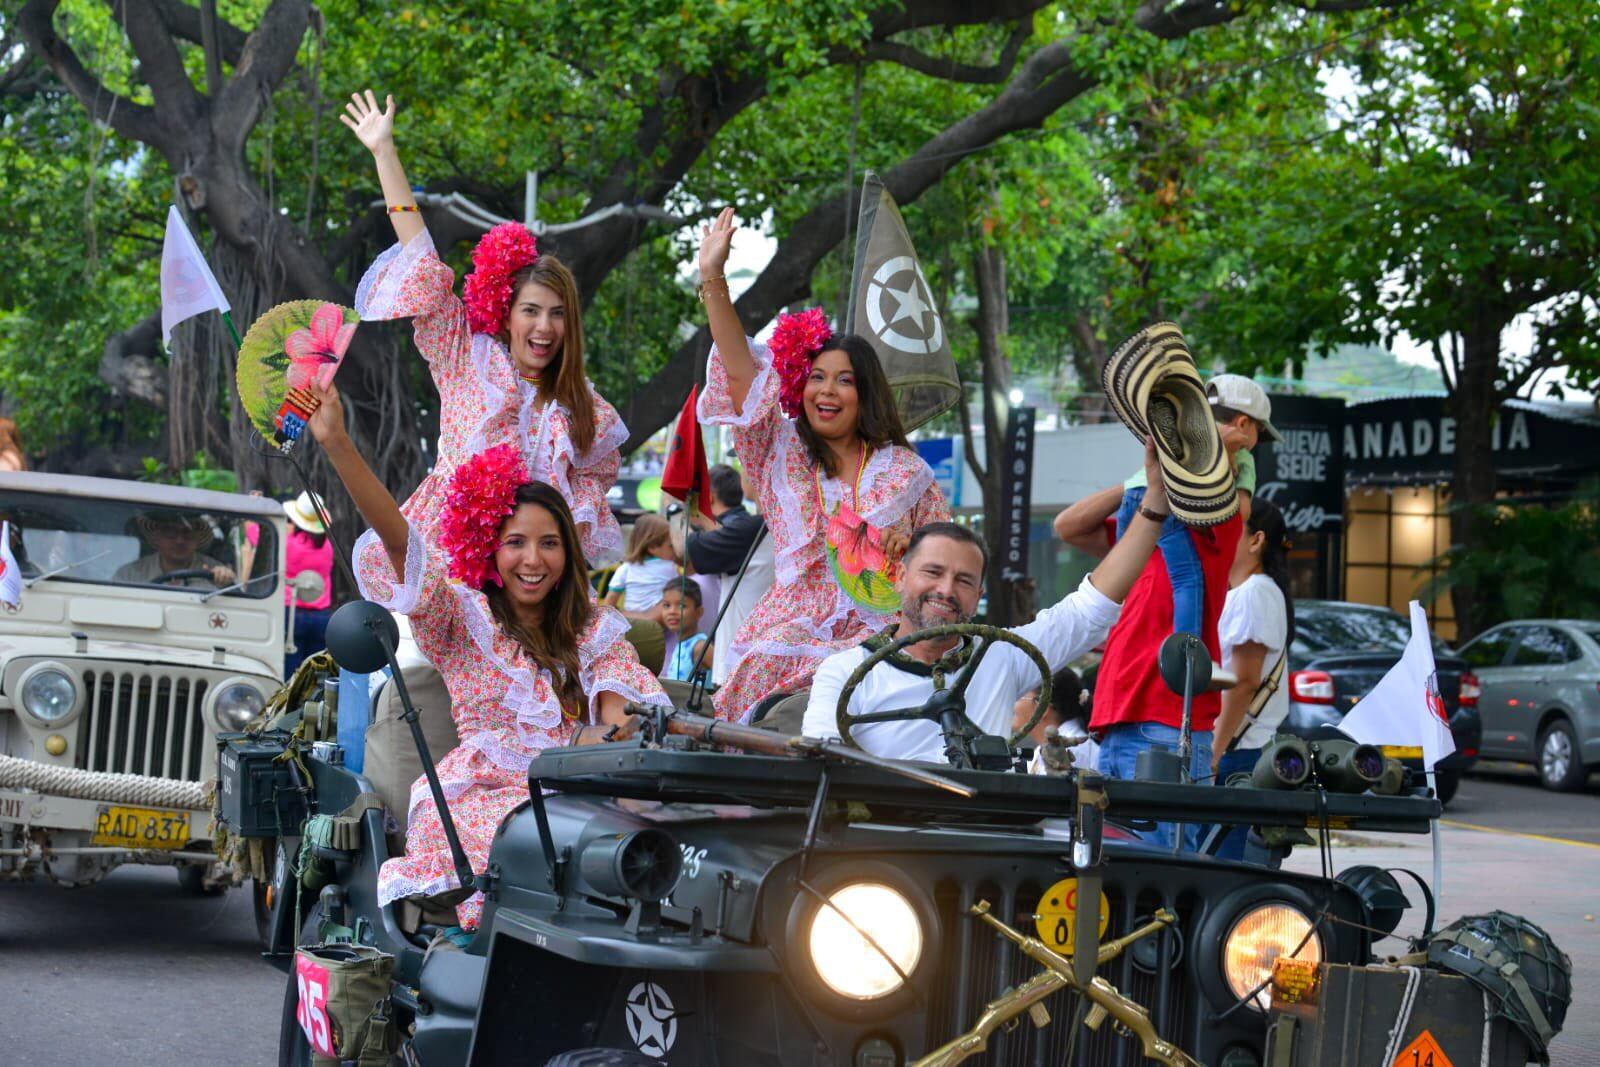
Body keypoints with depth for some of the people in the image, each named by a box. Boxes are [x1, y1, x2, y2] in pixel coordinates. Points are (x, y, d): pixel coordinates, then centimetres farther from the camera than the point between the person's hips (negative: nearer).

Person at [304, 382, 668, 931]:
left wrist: (616, 728, -22)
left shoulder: (596, 629, 20)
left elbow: (619, 713, 4)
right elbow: (398, 542, -2)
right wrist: (337, 444, -16)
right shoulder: (462, 616, 12)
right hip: (478, 797, -3)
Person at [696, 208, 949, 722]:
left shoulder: (906, 471, 14)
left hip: (879, 633, 0)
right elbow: (739, 373, 5)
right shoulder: (782, 450, 14)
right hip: (793, 627, 1)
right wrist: (713, 279, -3)